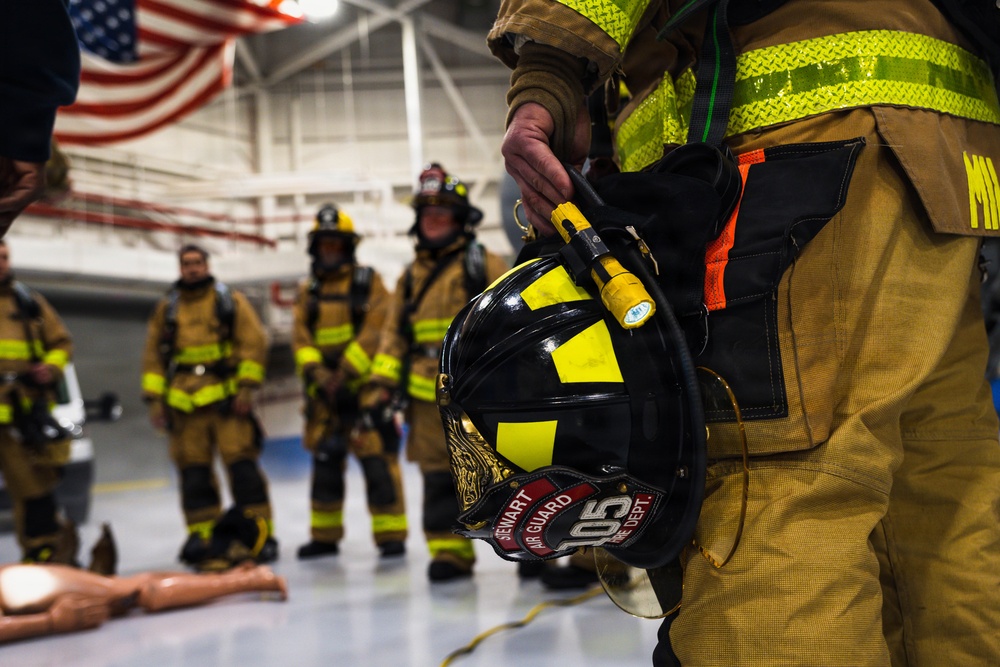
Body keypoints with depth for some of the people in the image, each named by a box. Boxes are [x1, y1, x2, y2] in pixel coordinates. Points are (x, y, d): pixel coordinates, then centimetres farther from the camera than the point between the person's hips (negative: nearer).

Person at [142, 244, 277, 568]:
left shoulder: (230, 300, 7)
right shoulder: (167, 308, 15)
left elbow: (253, 341, 1)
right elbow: (153, 354, 15)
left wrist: (246, 388, -7)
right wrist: (155, 398, 7)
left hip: (226, 398, -3)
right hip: (184, 403, 3)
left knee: (241, 465, -8)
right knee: (193, 470, 3)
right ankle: (201, 536, 11)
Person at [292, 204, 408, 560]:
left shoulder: (369, 282, 1)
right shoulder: (308, 292, 15)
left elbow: (374, 331, -9)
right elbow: (300, 337, 6)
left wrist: (346, 373, -16)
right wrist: (316, 372, -12)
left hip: (365, 385, -5)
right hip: (323, 391, 5)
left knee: (378, 458, -10)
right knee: (324, 460, 9)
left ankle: (391, 534, -6)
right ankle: (324, 536, 19)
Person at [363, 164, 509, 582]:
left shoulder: (483, 265, 0)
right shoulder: (411, 276, 16)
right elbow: (394, 333, 16)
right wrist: (382, 382, 6)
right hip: (427, 397, 5)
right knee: (438, 475, 5)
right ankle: (450, 553, 13)